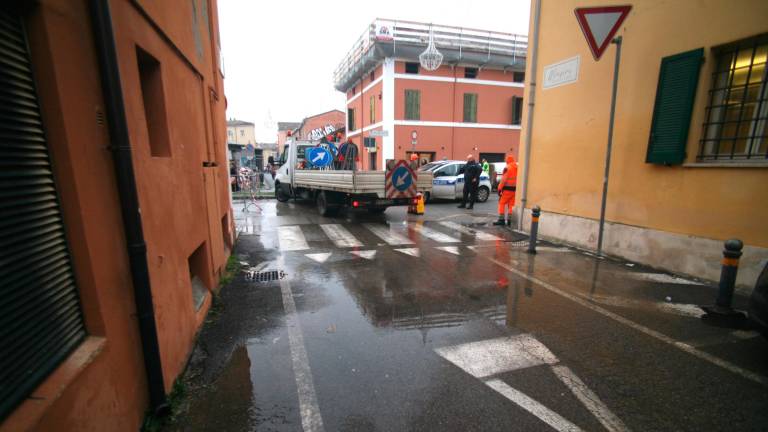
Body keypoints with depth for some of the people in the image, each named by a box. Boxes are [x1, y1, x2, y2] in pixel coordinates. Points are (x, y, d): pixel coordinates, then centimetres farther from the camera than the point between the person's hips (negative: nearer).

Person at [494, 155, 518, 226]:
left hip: (507, 189, -6)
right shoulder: (517, 168, 10)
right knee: (510, 205, 11)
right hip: (514, 189, 6)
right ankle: (509, 221, 12)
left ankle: (501, 220, -1)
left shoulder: (507, 168, -9)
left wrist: (499, 188, -11)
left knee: (502, 204, 2)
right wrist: (517, 188, 14)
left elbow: (503, 179, -14)